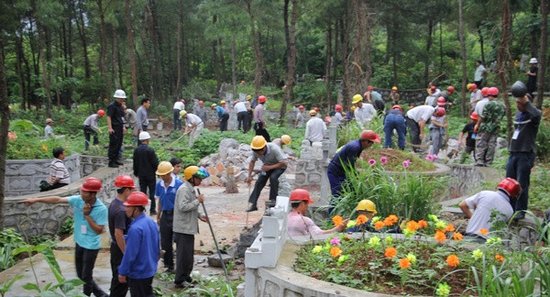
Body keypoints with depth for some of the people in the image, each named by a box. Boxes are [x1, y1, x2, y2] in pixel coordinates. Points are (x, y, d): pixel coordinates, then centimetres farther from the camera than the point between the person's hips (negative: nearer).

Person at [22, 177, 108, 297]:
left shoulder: (101, 209, -21)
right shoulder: (77, 200, -8)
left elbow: (99, 230, -20)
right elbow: (57, 199, -10)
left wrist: (87, 216, -26)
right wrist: (36, 200, -15)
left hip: (91, 246, -7)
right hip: (79, 242, 7)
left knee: (86, 276, 2)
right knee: (80, 275, 17)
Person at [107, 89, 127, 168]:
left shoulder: (120, 106, 17)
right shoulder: (112, 106, -12)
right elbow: (109, 117, -18)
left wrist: (123, 126, 22)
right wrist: (110, 128, -24)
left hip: (120, 128, 9)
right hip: (114, 129, -9)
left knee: (119, 144, 13)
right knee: (113, 145, -7)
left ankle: (116, 160, 23)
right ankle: (111, 162, -4)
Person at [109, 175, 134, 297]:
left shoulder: (114, 204, 5)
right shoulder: (121, 210, -26)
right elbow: (118, 234, -27)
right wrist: (126, 254, -21)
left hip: (115, 247, 10)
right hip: (121, 249, -10)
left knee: (117, 279, 21)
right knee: (121, 281, 2)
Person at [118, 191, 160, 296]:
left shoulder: (135, 228, -26)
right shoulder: (151, 222, 1)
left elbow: (130, 254, -23)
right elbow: (157, 247, 10)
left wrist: (122, 272, -13)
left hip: (138, 273, -8)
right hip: (150, 270, 8)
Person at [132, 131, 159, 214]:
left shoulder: (136, 150, -2)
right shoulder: (150, 150, -18)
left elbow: (135, 163, 6)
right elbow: (155, 163, -15)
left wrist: (136, 173, 17)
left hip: (141, 174, 4)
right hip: (150, 174, -4)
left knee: (142, 191, 11)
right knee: (152, 192, 6)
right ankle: (152, 210, 10)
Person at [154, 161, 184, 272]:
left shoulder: (179, 184, -14)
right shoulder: (159, 184, 3)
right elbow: (160, 201, 13)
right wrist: (158, 216, 16)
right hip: (165, 215, 6)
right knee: (165, 242, 11)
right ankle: (169, 265, 26)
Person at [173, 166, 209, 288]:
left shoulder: (190, 189, 15)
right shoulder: (184, 189, -17)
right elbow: (183, 207, -27)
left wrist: (199, 216, 13)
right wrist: (198, 201, -21)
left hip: (189, 228, 10)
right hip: (183, 228, -10)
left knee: (188, 255, 16)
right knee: (184, 255, -4)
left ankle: (186, 278, 26)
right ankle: (179, 281, 4)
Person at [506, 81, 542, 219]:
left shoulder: (533, 115, -8)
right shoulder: (518, 114, 14)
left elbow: (537, 114, -35)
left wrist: (526, 102, -27)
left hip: (526, 155, -7)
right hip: (513, 153, 7)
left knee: (522, 185, -4)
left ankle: (520, 211, 5)